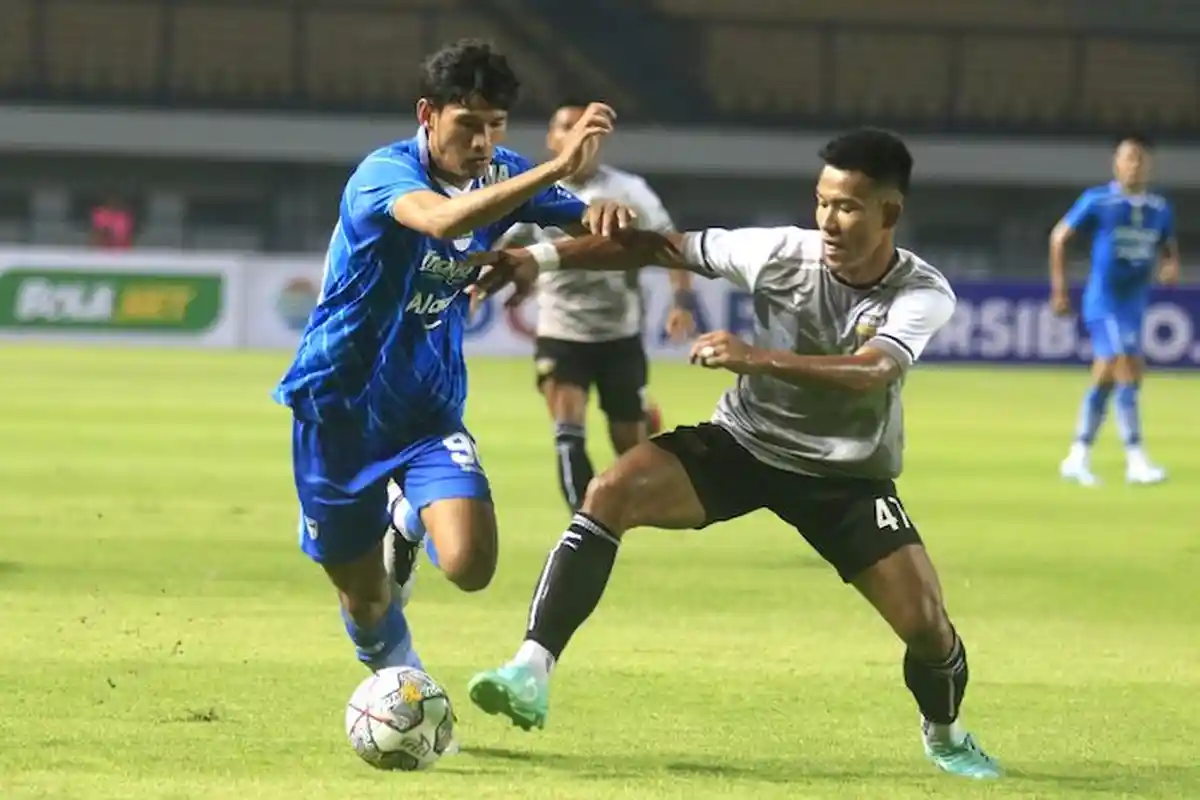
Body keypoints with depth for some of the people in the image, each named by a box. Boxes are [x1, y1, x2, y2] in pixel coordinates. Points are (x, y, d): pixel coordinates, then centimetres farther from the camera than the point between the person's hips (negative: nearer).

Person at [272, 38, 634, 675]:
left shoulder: (503, 174, -4)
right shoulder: (383, 174, -23)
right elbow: (444, 219, -44)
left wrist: (607, 216, -31)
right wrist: (556, 168, -55)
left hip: (428, 408, 3)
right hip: (339, 407, -3)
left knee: (471, 566, -20)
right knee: (363, 598, 8)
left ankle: (411, 527, 16)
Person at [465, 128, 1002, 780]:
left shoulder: (924, 296, -20)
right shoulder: (784, 253, -17)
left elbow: (870, 372, -39)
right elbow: (659, 247, -12)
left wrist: (757, 358, -53)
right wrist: (542, 257, -20)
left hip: (847, 476, -1)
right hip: (742, 443, 1)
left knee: (928, 624, -11)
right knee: (614, 490, -26)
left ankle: (944, 734, 26)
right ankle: (533, 672, -30)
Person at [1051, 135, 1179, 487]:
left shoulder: (1160, 208, 6)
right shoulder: (1097, 201, -8)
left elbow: (1168, 247, 18)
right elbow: (1060, 237, -1)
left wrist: (1171, 266, -6)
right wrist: (1059, 288, -3)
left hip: (1135, 304, 6)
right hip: (1104, 302, -6)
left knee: (1105, 380, 11)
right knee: (1129, 373, -15)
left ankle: (1078, 458, 21)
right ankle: (1136, 460, -14)